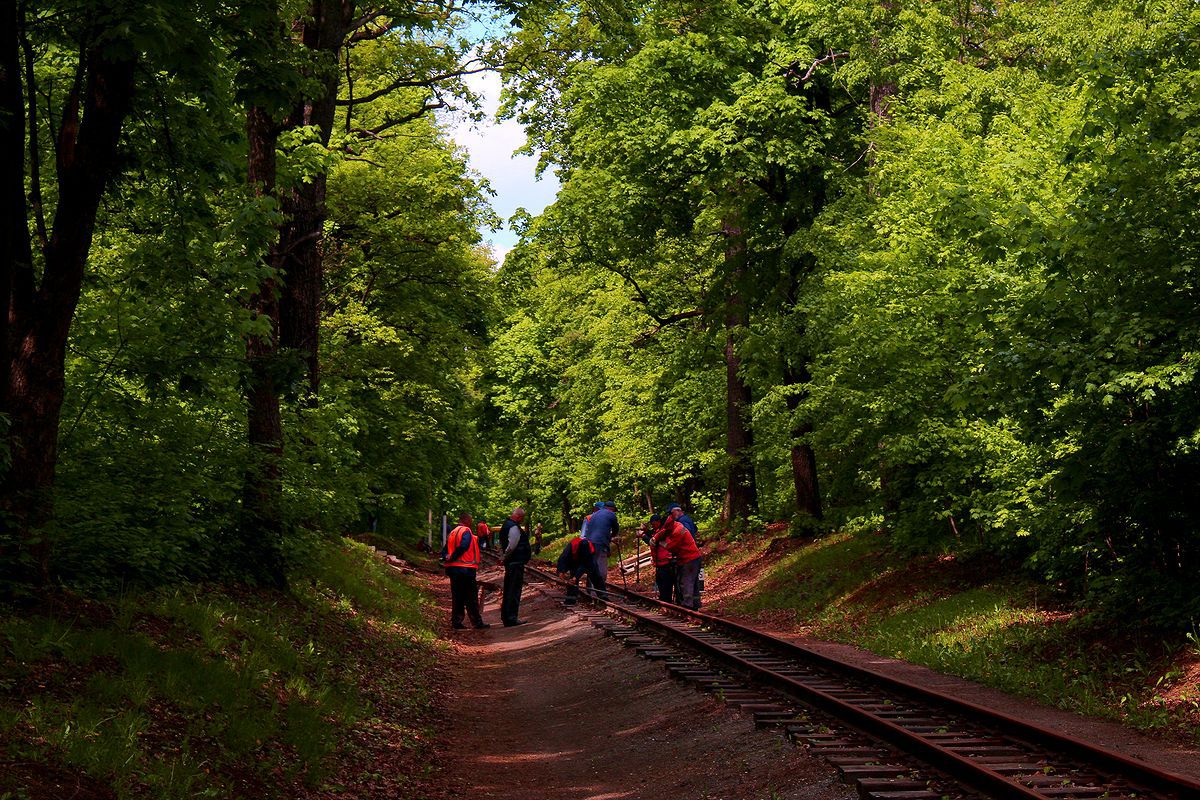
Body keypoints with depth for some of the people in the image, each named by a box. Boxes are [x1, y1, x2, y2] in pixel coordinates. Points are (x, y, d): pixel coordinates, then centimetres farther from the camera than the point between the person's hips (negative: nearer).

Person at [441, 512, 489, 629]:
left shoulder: (452, 533, 16)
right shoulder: (466, 531, -10)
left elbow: (445, 549, 12)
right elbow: (463, 546, -24)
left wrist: (446, 559, -1)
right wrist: (452, 557, -16)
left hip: (453, 568, 8)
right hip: (466, 569, -8)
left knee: (457, 597, 11)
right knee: (471, 598, -3)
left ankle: (456, 621, 10)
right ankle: (477, 622, 0)